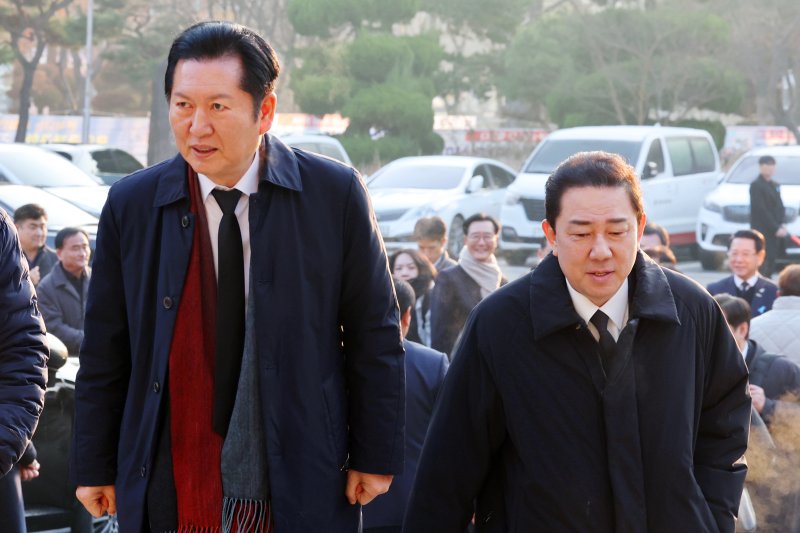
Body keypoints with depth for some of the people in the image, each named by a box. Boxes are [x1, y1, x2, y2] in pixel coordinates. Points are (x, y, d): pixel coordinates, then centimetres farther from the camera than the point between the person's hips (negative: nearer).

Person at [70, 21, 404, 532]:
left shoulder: (336, 193, -4)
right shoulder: (131, 204, 1)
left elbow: (374, 338, 1)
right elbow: (105, 352, 6)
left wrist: (375, 456, 0)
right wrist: (94, 468, 6)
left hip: (302, 491, -1)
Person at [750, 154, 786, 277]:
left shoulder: (775, 185, 17)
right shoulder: (756, 185, -9)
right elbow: (760, 210, -16)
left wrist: (782, 225, 1)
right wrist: (776, 228, -18)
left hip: (775, 231, 8)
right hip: (762, 230, -8)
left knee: (770, 264, 10)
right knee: (763, 263, -13)